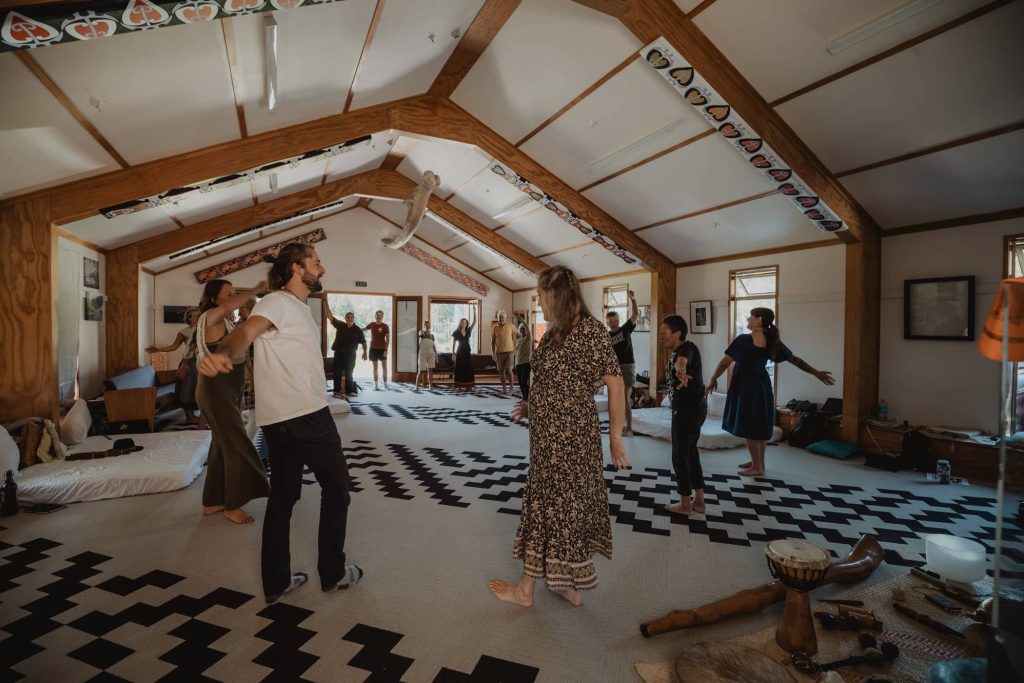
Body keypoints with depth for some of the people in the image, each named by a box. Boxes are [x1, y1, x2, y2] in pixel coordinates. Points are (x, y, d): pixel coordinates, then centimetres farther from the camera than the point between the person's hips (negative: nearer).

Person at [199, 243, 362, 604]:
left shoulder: (299, 308, 18)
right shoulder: (277, 302, -10)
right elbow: (246, 330, -29)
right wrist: (223, 353, -49)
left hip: (279, 420, 9)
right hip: (305, 416, -9)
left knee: (282, 495, 14)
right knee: (336, 486, 5)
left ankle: (276, 582, 25)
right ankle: (333, 573, 18)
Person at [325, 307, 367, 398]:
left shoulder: (358, 330, 0)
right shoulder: (340, 325, 2)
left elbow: (363, 342, 3)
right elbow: (330, 316, 0)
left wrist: (364, 352, -6)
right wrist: (326, 304, -8)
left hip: (351, 355, 0)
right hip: (339, 353, 0)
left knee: (349, 374, 9)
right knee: (337, 373, -1)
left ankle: (349, 391, 18)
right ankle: (337, 391, 3)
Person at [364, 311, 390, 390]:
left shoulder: (385, 326, -6)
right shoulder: (372, 324, 4)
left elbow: (387, 339, -7)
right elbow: (364, 329, 24)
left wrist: (386, 350, -13)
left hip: (382, 349, -3)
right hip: (373, 348, 3)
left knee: (384, 367, -1)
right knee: (375, 367, 8)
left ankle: (385, 384, 4)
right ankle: (375, 384, 14)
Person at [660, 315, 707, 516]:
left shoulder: (687, 347, -22)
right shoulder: (676, 352, 7)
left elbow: (683, 358, -46)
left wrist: (680, 369, -62)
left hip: (689, 409, -10)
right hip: (690, 408, 10)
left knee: (680, 455, 1)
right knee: (690, 452, 17)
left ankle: (685, 504, 14)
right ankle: (699, 501, 26)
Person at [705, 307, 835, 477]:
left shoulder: (743, 340, -18)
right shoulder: (771, 341, 2)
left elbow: (725, 363, -18)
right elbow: (795, 360, 7)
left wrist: (713, 379, -6)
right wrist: (816, 373, 18)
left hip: (746, 388, -8)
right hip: (762, 386, 8)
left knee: (749, 428, 3)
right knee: (761, 426, 16)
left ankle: (757, 467, 12)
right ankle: (758, 462, 29)